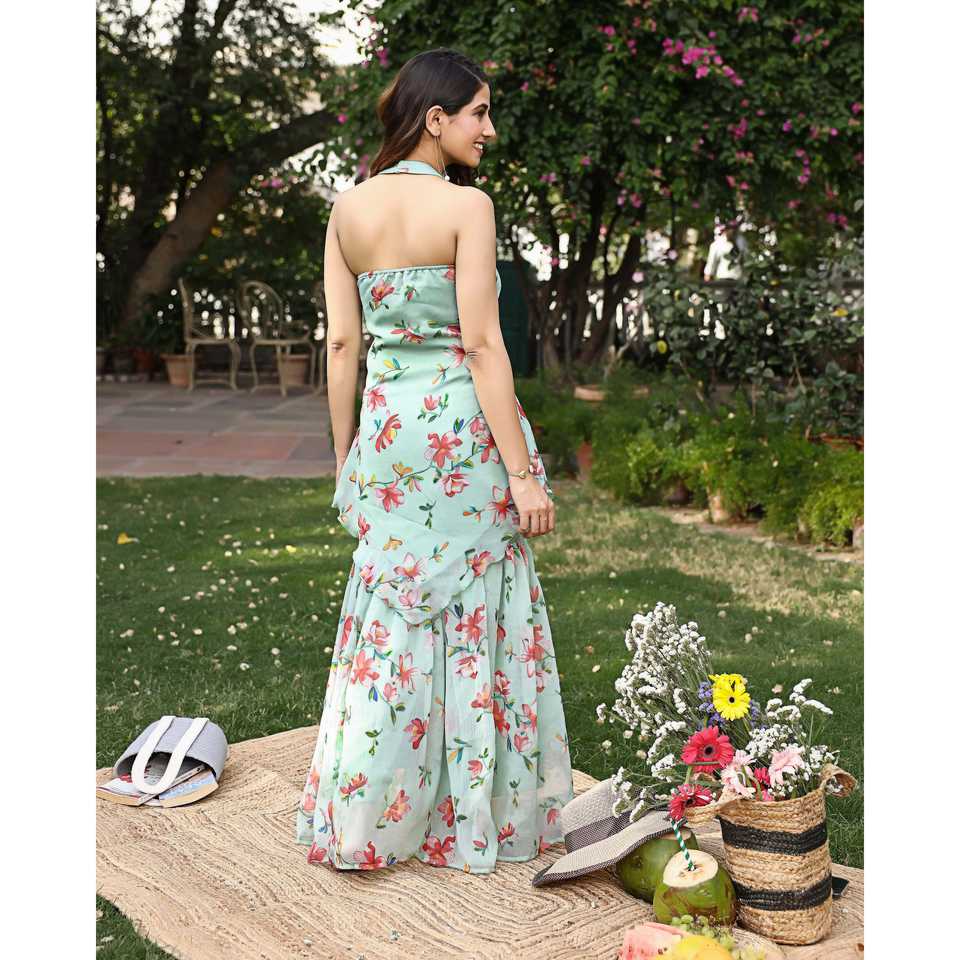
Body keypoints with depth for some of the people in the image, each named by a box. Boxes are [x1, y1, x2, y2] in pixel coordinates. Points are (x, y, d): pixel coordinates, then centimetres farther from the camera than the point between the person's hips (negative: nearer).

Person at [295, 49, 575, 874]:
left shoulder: (347, 209, 7)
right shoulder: (467, 205, -9)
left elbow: (342, 344, 6)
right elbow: (482, 343, -14)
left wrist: (344, 458, 13)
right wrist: (523, 472, -12)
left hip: (385, 425, 5)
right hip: (462, 426, -5)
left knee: (388, 619, 13)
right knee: (475, 615, 7)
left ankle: (360, 822, 20)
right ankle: (472, 819, 21)